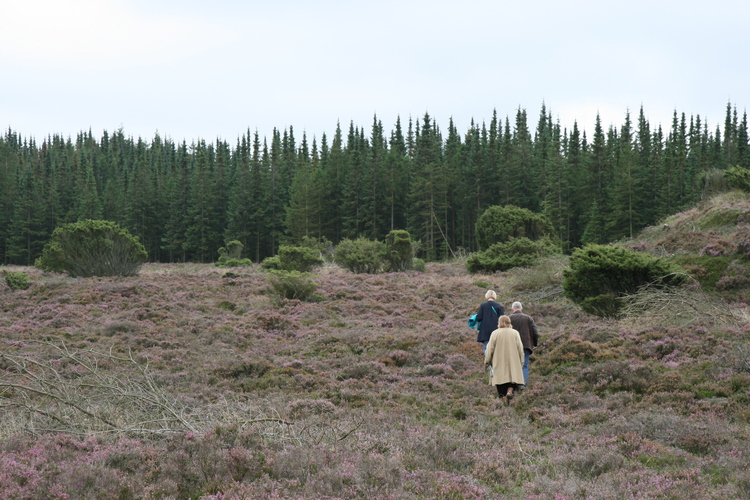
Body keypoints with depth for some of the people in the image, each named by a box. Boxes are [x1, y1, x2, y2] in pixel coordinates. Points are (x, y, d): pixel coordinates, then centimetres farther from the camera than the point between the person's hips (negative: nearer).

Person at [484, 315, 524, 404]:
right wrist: (521, 362, 10)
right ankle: (509, 392, -18)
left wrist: (487, 361, 8)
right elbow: (520, 349, 2)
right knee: (513, 380, 8)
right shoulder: (515, 333, 1)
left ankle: (503, 397, 0)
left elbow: (490, 349, -2)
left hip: (499, 363, -1)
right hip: (513, 362, 1)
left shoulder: (495, 333, -4)